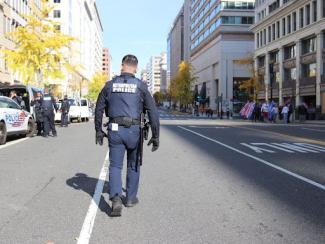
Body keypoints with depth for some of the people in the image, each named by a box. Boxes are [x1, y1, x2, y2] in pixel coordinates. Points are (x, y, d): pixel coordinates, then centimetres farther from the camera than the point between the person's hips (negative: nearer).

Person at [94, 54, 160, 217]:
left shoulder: (110, 85, 5)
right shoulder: (140, 86, -2)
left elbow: (99, 109, 8)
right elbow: (153, 112, -6)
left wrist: (98, 131, 17)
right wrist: (155, 136, -1)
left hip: (115, 130, 1)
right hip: (133, 131, -1)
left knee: (115, 166, 7)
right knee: (133, 165, 18)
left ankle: (116, 199, -13)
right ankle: (131, 198, 27)